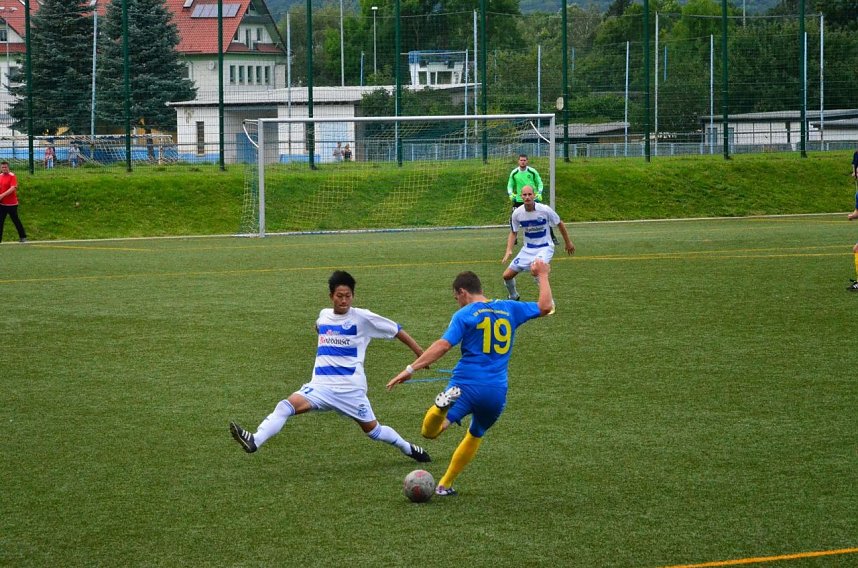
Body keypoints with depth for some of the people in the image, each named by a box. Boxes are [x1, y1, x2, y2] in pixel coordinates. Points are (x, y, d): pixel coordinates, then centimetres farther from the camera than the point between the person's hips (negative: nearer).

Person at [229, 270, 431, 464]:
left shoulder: (361, 317, -3)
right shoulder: (324, 315, 11)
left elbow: (395, 330, 3)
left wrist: (419, 352, 6)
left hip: (351, 387, -3)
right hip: (321, 385, 3)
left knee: (372, 429, 6)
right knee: (287, 405, -20)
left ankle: (409, 449, 31)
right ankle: (254, 441, -36)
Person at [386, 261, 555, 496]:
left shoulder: (465, 315, -4)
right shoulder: (509, 309, 10)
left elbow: (443, 345, -15)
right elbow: (545, 306, 20)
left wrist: (411, 368, -16)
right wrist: (542, 276, 34)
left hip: (467, 386, -5)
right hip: (496, 393, 5)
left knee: (430, 432, -9)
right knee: (476, 435, 28)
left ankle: (444, 405, -41)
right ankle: (445, 485, 32)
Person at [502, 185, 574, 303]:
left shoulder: (545, 210, -17)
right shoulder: (517, 213, -8)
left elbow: (560, 224, 0)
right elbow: (513, 233, 7)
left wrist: (568, 242, 9)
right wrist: (509, 251, -6)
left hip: (545, 248, -4)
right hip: (527, 249, 5)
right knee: (507, 275, 1)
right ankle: (513, 297, 34)